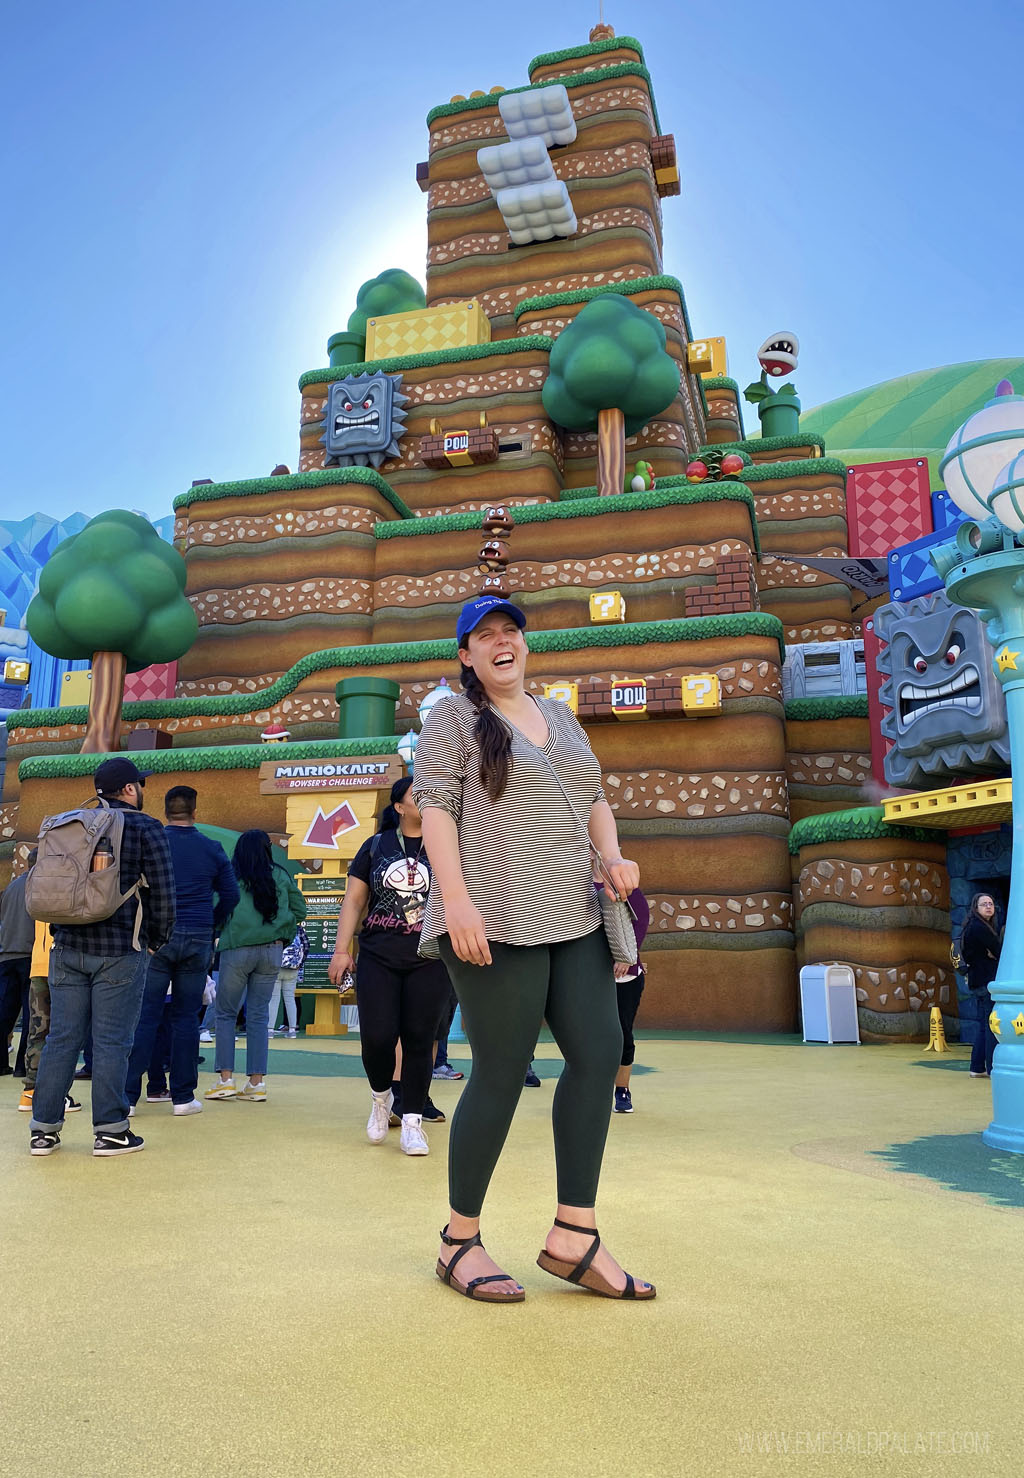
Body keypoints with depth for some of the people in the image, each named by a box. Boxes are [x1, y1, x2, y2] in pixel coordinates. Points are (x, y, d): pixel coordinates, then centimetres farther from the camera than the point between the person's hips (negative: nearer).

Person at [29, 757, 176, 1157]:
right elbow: (163, 895, -7)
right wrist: (156, 942, 5)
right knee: (112, 1041, 0)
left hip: (68, 949, 5)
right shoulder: (146, 828, -3)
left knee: (61, 1038, 9)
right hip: (120, 952, -5)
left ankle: (43, 1130, 14)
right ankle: (110, 1131, 6)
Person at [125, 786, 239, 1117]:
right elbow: (231, 895, 6)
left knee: (146, 1016, 2)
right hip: (198, 941, 1)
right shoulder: (212, 849, 3)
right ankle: (182, 1096, 9)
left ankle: (128, 1094, 1)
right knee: (186, 1017, 6)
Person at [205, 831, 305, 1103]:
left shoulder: (230, 876, -3)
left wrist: (216, 936, 8)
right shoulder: (281, 876, 6)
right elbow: (299, 909, 9)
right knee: (259, 1015, 9)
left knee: (226, 1013, 10)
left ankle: (225, 1078, 6)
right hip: (272, 951, 3)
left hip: (237, 950, -3)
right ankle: (257, 1082, 9)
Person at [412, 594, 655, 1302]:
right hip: (495, 922, -7)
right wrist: (457, 901, -18)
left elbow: (594, 797, 24)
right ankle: (460, 1241, 16)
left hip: (574, 917, 7)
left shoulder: (560, 716, 20)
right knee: (502, 1073, -3)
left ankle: (575, 1236, 13)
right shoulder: (453, 716, 1)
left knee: (598, 1053, 1)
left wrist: (613, 855, 4)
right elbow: (435, 806, -7)